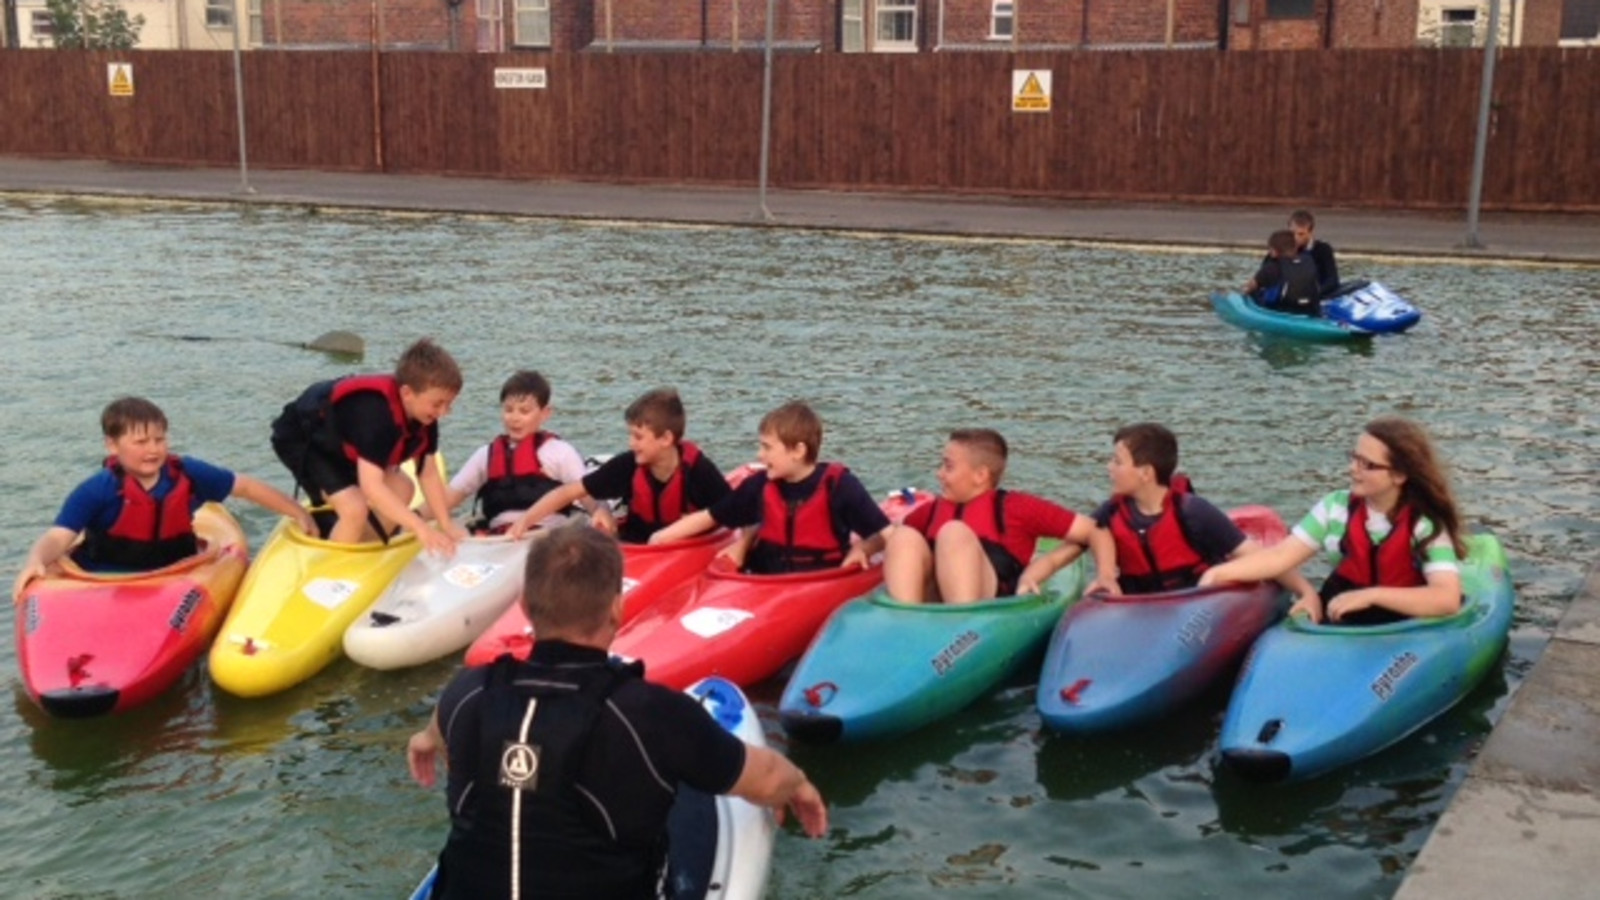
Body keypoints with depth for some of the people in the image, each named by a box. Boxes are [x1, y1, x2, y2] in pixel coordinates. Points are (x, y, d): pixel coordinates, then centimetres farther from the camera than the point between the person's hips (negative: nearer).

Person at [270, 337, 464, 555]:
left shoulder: (424, 413, -16)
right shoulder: (376, 413, -40)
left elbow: (428, 473, -6)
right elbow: (371, 487, -45)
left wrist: (446, 525, -12)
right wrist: (421, 528, -48)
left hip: (339, 438, 9)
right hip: (301, 439, -9)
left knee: (401, 489, 3)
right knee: (355, 508, -25)